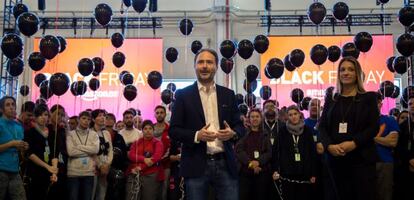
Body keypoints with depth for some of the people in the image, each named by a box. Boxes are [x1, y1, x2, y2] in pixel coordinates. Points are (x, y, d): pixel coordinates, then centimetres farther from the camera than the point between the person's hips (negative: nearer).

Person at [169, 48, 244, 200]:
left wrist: (232, 133, -11)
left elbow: (239, 125, 13)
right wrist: (197, 136, -17)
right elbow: (173, 130, 0)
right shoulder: (183, 95, 3)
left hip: (225, 164, 2)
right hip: (196, 166, -2)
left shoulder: (228, 94, 11)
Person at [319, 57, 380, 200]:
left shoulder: (368, 98, 7)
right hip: (336, 158, 3)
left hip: (362, 158, -2)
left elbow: (374, 127, -2)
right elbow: (322, 127, 7)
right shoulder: (331, 100, 14)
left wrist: (353, 143, -16)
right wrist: (329, 146, -12)